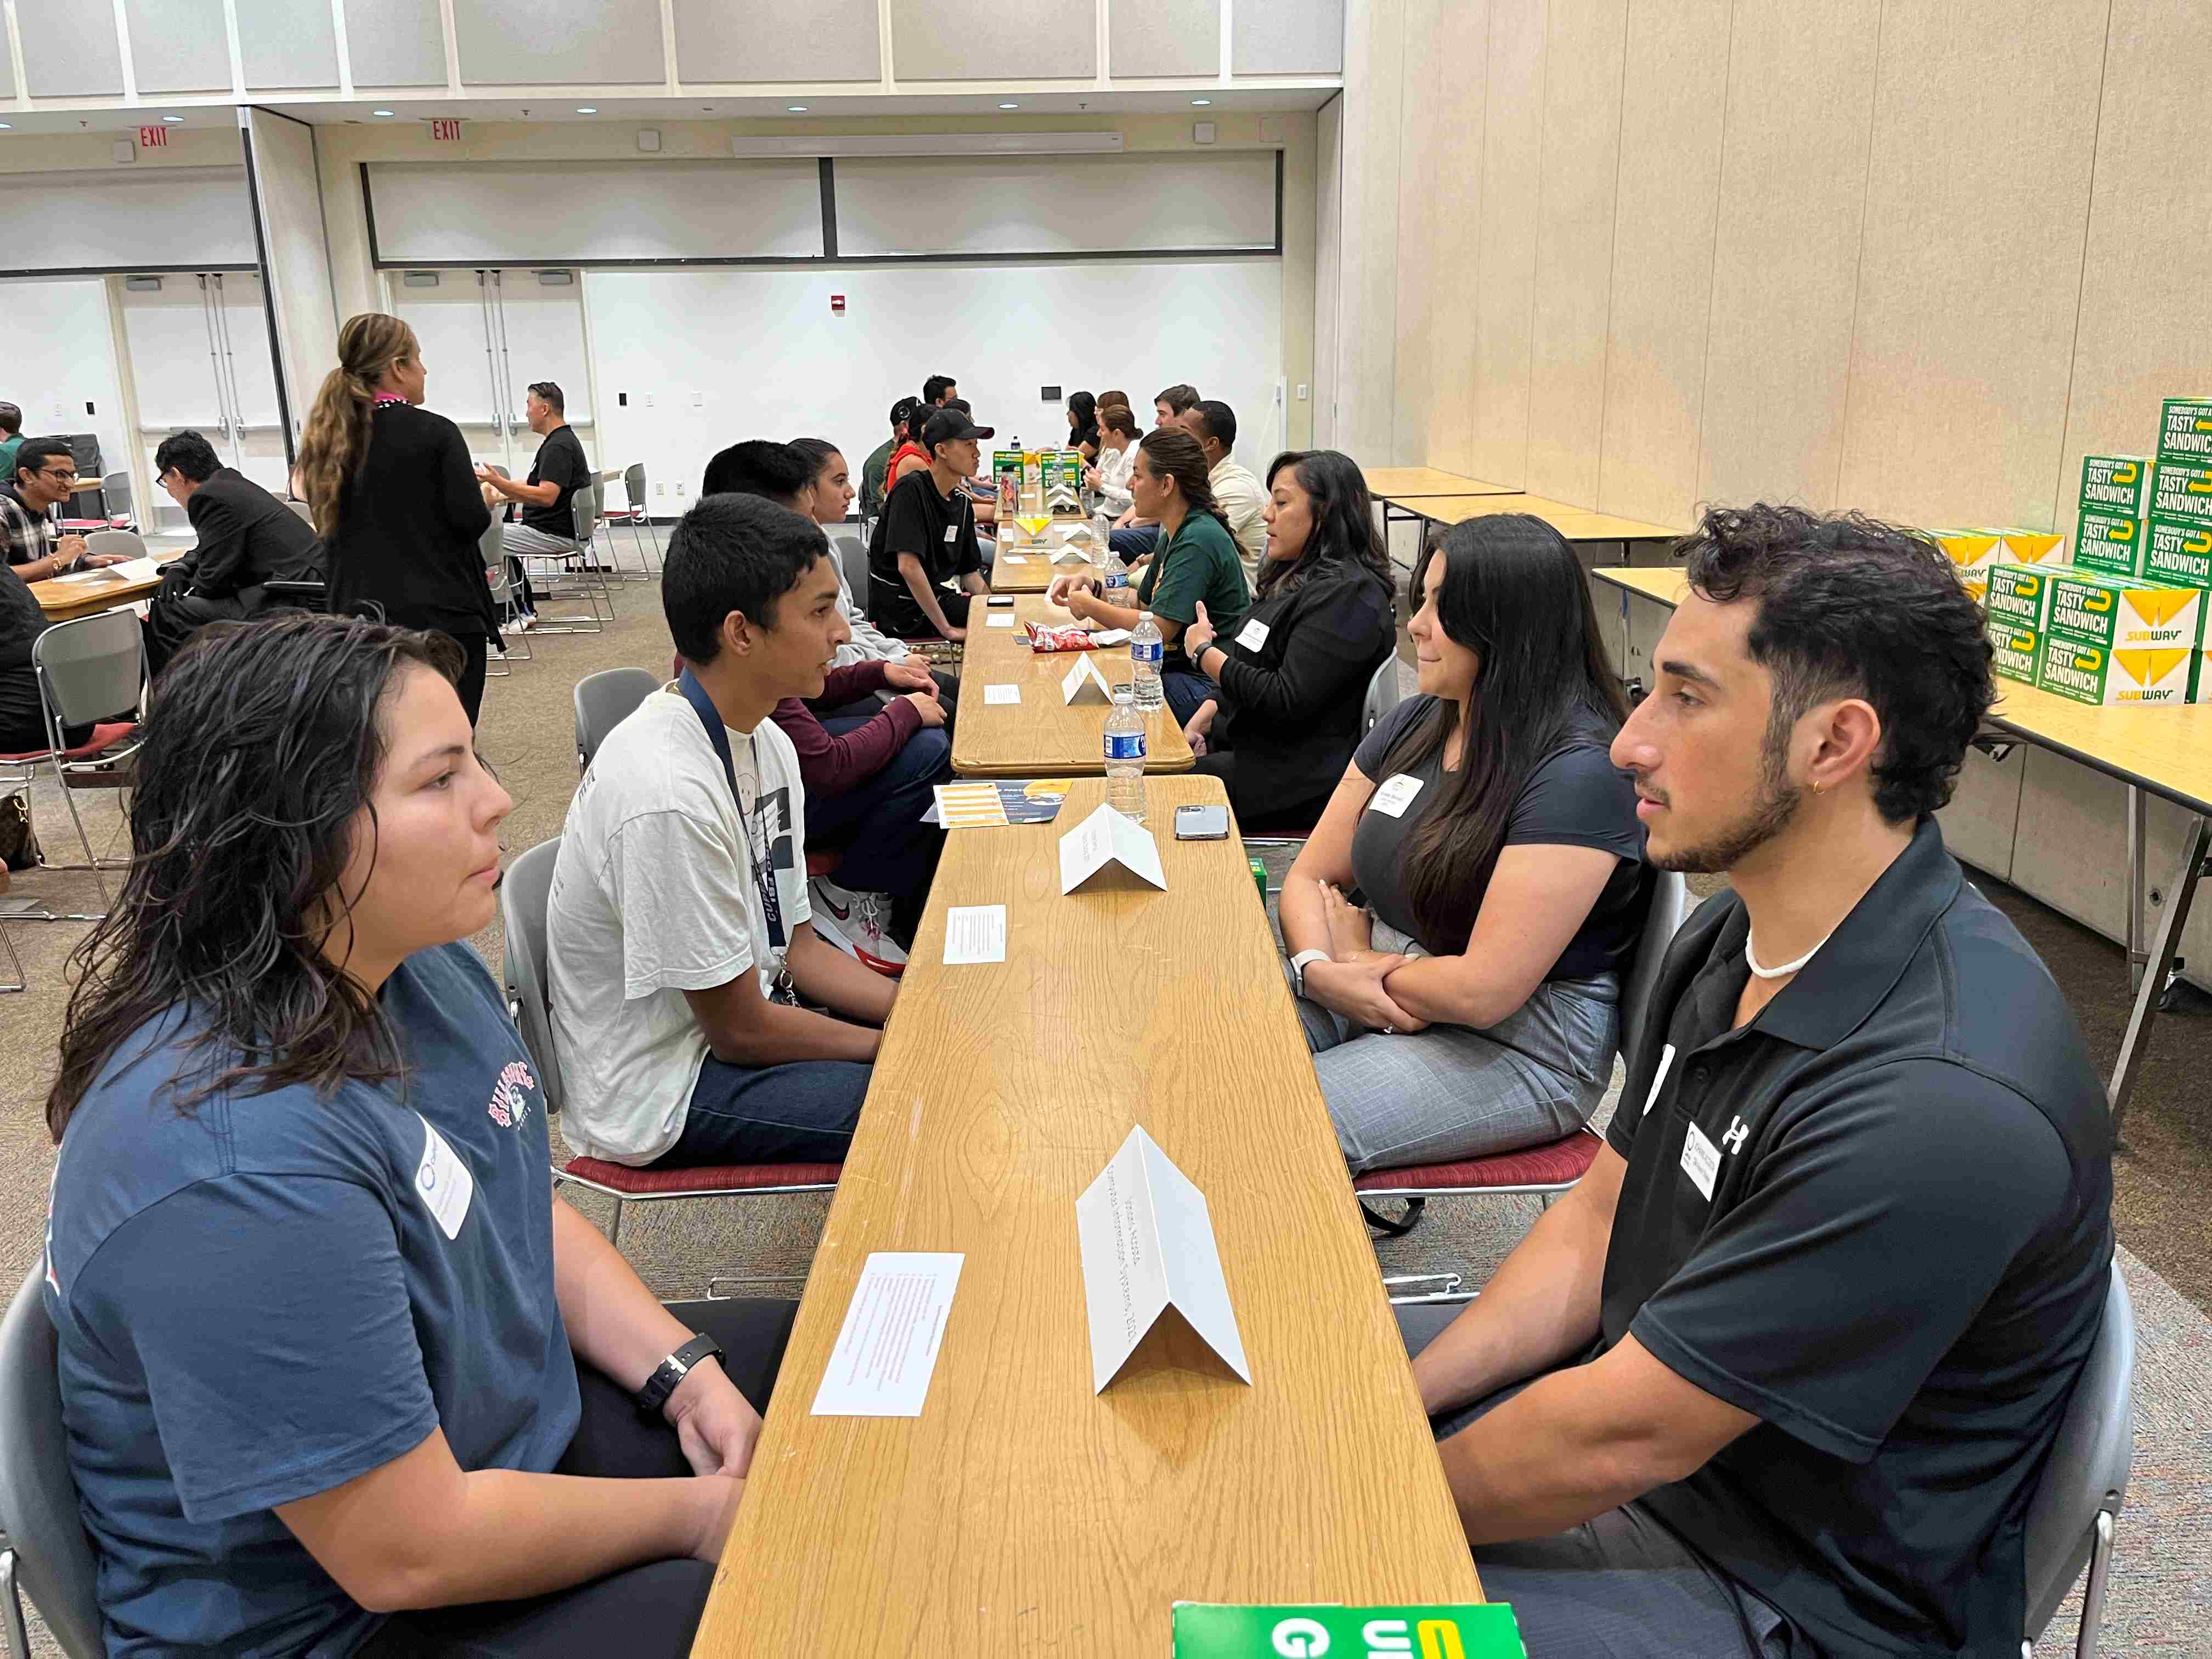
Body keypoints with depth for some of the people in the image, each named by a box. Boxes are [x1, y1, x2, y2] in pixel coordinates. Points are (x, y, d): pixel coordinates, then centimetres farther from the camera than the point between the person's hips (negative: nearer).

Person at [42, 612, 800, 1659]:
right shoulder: (231, 1160, -34)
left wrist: (685, 1374, -5)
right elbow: (411, 1552, -28)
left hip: (525, 1410, 8)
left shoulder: (418, 964, -6)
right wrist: (699, 1514, -16)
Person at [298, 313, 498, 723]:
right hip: (442, 615, -6)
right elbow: (471, 521, -12)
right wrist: (486, 496, 8)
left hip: (358, 616, 6)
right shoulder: (435, 433, -11)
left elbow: (331, 526, 15)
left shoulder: (326, 442, 7)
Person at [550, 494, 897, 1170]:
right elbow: (740, 1031, -20)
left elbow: (797, 946, 7)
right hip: (665, 1098, -9)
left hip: (741, 1013, 9)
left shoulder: (767, 743, 1)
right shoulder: (669, 795, -29)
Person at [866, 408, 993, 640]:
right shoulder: (911, 489, -16)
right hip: (900, 610, -8)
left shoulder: (963, 503, 9)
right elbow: (908, 567, -25)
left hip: (935, 597, 8)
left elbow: (969, 573, 14)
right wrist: (946, 628, -25)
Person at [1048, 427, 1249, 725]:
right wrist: (1092, 586, 4)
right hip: (1177, 665, 9)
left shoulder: (1199, 541, -20)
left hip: (1206, 686, -9)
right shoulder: (1175, 534, 13)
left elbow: (1159, 628, -23)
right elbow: (1143, 604, 20)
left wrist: (1090, 606, -9)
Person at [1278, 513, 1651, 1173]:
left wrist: (1361, 962, -5)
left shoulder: (1580, 773, -20)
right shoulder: (1413, 723, 6)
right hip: (1378, 1002, 7)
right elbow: (1309, 877, 9)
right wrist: (1319, 968, -13)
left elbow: (1482, 993, -22)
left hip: (1522, 1049, -7)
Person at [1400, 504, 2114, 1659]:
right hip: (1634, 1402, 7)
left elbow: (1614, 1445, -26)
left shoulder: (1938, 1105, -32)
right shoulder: (1737, 936, -3)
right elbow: (1597, 1221, 5)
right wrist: (1393, 1401, -5)